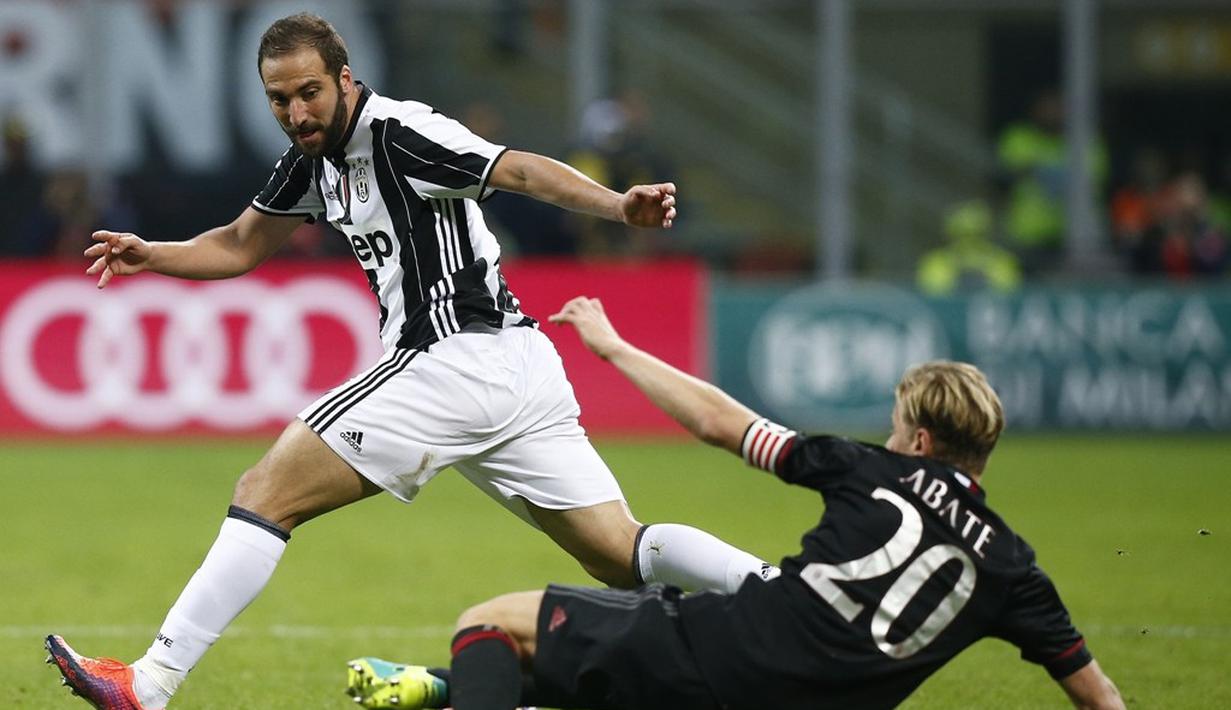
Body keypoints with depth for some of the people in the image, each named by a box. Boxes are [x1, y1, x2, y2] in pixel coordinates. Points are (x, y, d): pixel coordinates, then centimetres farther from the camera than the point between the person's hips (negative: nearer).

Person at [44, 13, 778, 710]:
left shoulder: (397, 131, -11)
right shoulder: (318, 156, 16)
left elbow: (522, 170, -21)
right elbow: (241, 246, 28)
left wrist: (619, 205, -37)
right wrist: (151, 255, 12)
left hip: (457, 361, -9)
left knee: (266, 496, -4)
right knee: (620, 554, 4)